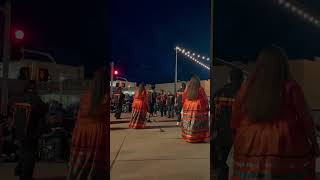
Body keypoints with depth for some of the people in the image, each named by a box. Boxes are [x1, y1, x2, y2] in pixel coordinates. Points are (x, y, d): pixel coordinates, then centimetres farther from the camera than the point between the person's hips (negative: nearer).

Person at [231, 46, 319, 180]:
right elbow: (305, 119, 1)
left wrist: (239, 146, 21)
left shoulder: (246, 88, -1)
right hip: (285, 147, -2)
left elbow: (235, 121, 6)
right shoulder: (290, 87, -7)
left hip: (251, 147, 3)